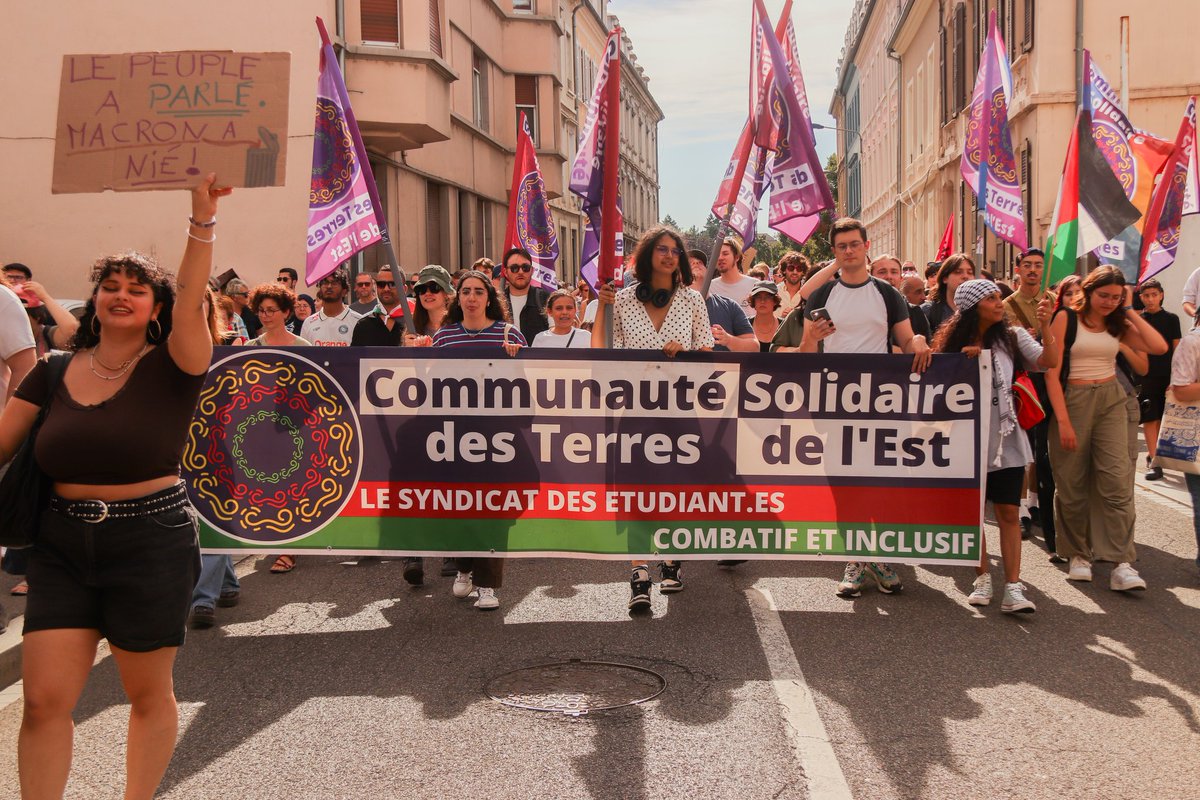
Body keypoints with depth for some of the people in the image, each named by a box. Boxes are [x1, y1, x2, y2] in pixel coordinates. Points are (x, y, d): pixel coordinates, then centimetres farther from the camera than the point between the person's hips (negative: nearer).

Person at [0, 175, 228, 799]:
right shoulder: (53, 372, 6)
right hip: (63, 543, 3)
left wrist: (202, 217, -31)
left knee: (149, 694, 11)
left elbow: (191, 303, -22)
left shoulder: (169, 368, -6)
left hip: (152, 542, -3)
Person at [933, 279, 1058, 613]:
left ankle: (1013, 587, -4)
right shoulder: (953, 343, 1)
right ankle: (982, 578, 21)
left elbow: (1049, 362, -10)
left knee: (1008, 512, -3)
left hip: (1005, 439, 0)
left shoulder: (1011, 338, 1)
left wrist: (1045, 327, -22)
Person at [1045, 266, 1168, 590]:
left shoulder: (1118, 324, 11)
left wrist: (1129, 312, 1)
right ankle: (1078, 554, 20)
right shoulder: (1066, 318, -2)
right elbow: (1052, 372, -7)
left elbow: (1159, 347, -3)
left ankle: (1122, 563, -11)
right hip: (1072, 401, -3)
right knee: (1072, 484, 4)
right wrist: (1063, 421, -13)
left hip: (1111, 401, 3)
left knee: (1117, 480, -9)